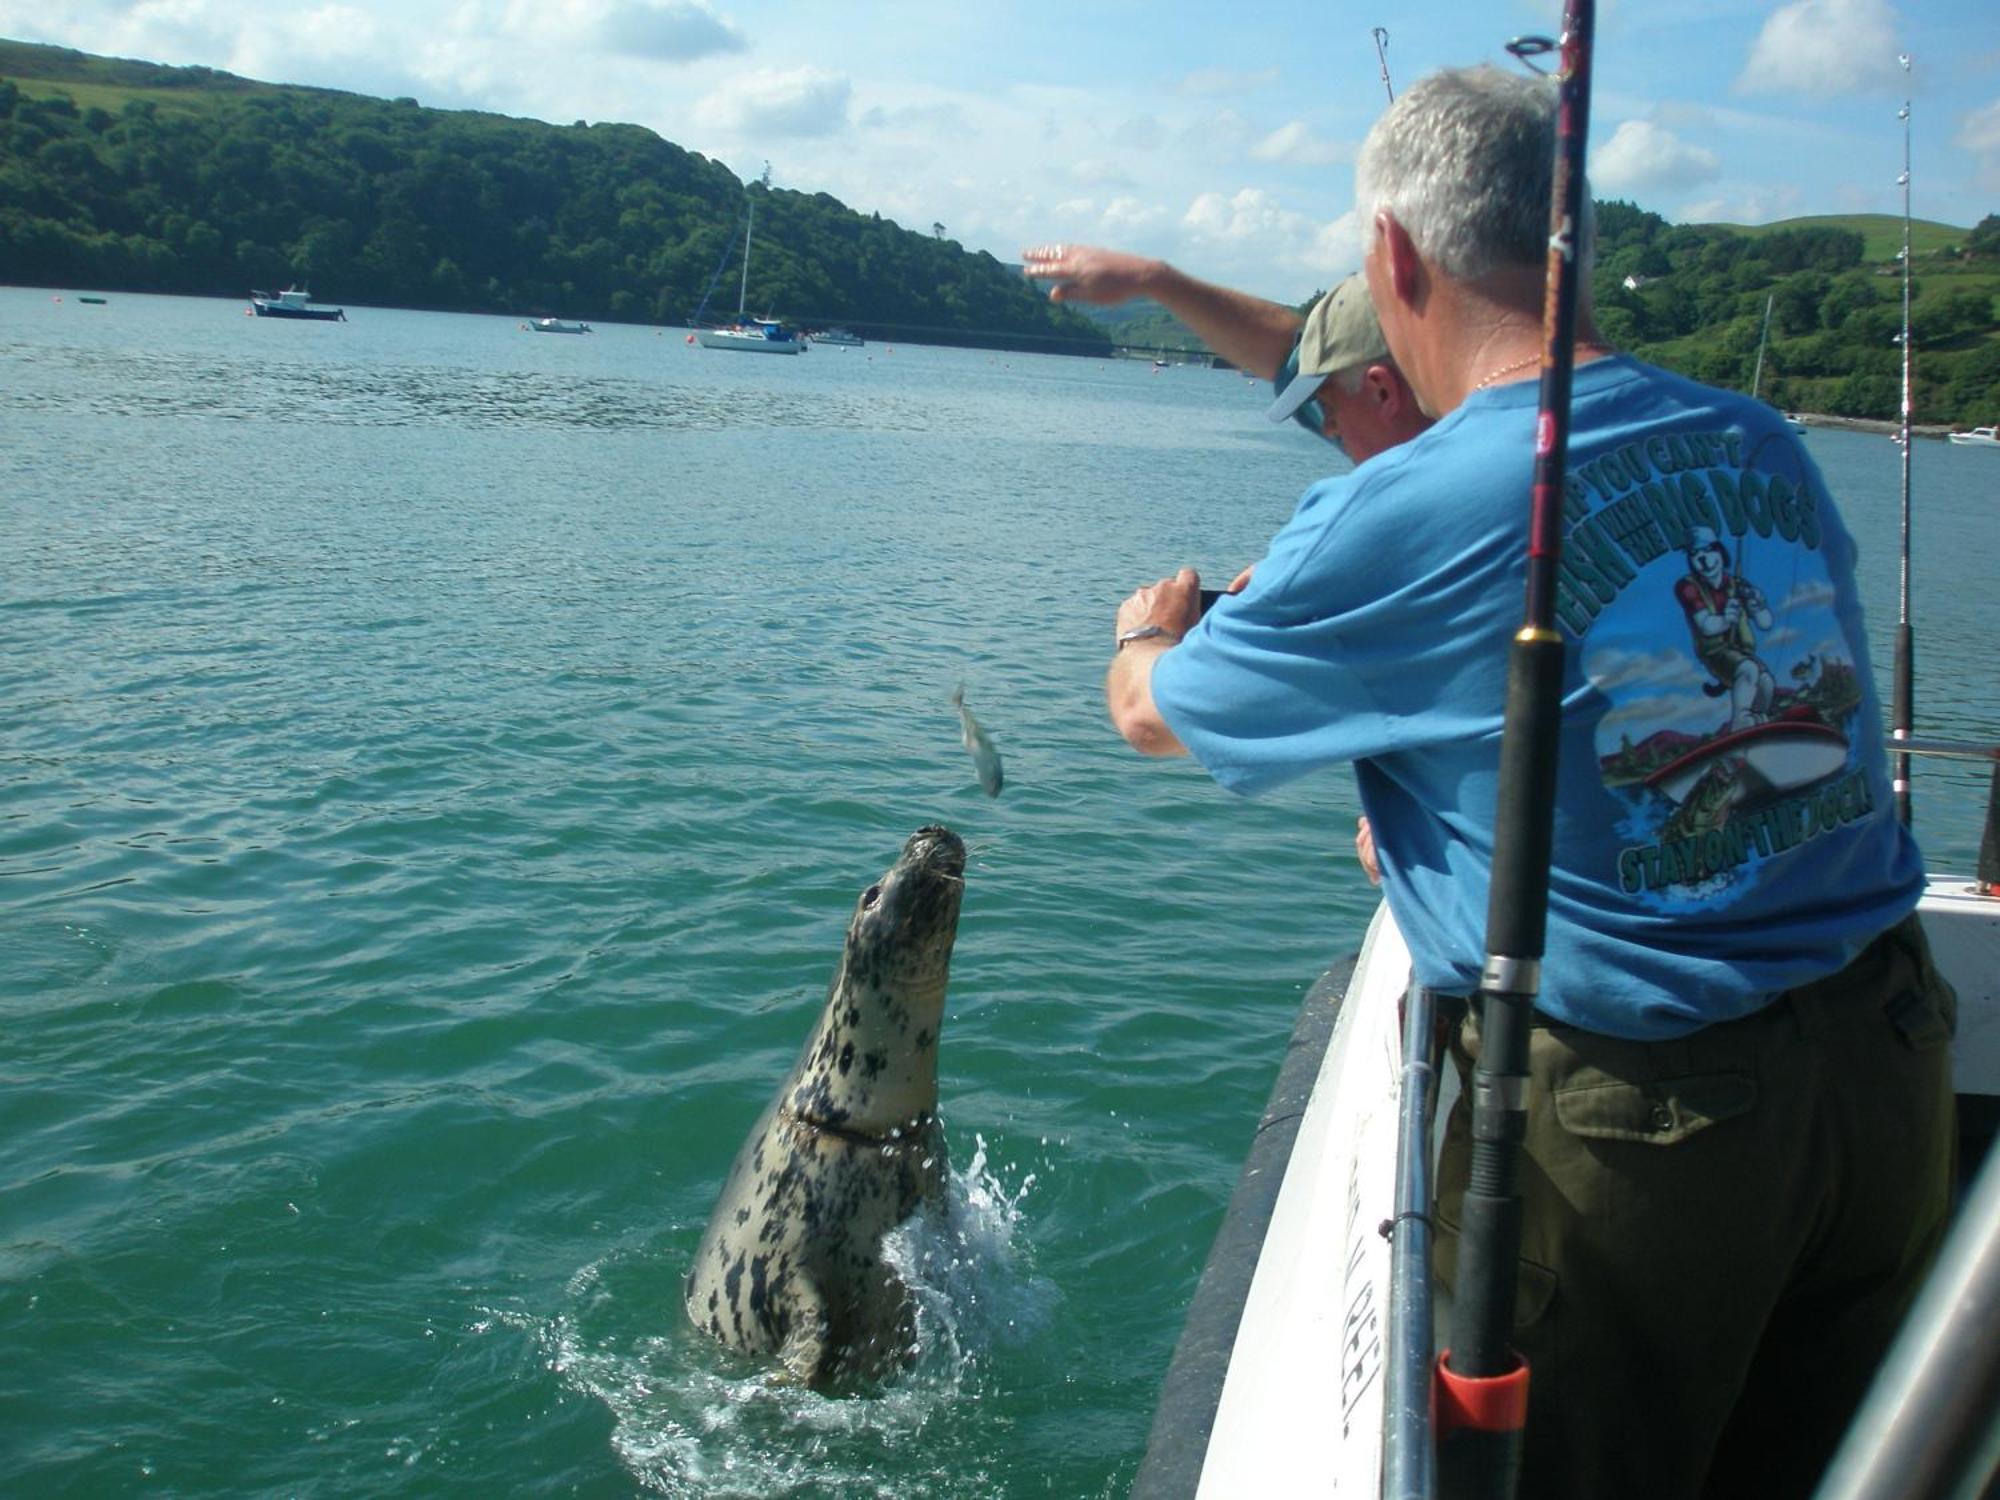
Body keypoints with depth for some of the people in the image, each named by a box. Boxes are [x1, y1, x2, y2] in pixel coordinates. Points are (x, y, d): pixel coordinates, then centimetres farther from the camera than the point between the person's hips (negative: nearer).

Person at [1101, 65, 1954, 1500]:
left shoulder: (1401, 518, -15)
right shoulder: (1767, 447, 3)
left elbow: (1156, 716, 1)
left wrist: (1148, 634, 25)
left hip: (1629, 1105, -6)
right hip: (1893, 1061, 6)